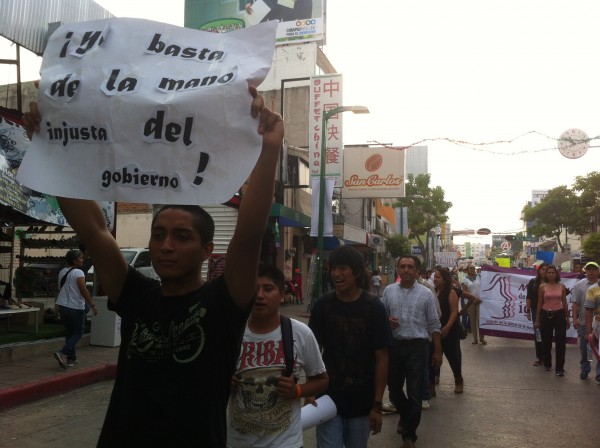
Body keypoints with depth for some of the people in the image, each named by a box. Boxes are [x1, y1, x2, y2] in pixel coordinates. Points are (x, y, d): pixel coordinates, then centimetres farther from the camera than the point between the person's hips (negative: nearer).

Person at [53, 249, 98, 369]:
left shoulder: (62, 272, 10)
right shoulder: (78, 273, -14)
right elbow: (84, 290, -18)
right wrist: (92, 305, -14)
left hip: (62, 305, 8)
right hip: (76, 307, -8)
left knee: (69, 332, 15)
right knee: (78, 333, 2)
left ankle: (71, 358, 18)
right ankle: (63, 353, -14)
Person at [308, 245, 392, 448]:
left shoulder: (373, 307, -10)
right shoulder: (323, 304, -6)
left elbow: (381, 357, -8)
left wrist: (377, 404, -9)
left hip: (362, 402, 0)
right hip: (328, 398, 1)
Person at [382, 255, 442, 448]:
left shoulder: (426, 293, -2)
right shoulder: (388, 290, 4)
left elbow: (433, 325, 1)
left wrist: (437, 351, 0)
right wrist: (387, 321, -11)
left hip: (417, 346, -2)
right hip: (394, 345, 3)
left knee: (414, 393, 1)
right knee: (394, 388, 14)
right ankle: (406, 416, 45)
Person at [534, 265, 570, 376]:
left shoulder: (561, 286, 3)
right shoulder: (542, 286, -1)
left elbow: (564, 303, 8)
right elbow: (539, 303, 2)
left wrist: (567, 318, 8)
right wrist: (537, 320, 2)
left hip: (559, 315, 0)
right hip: (546, 315, 0)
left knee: (561, 342, -3)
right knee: (546, 341, 10)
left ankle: (559, 368, 4)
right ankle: (547, 364, 29)